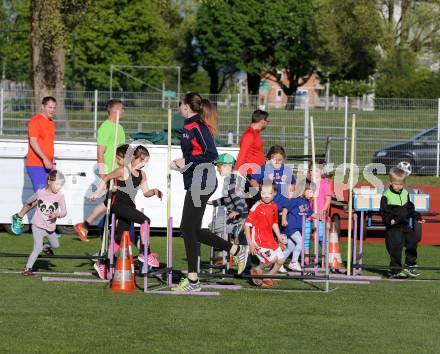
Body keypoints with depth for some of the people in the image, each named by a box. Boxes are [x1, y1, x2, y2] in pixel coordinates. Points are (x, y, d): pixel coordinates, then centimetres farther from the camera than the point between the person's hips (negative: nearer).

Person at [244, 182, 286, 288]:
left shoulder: (274, 207, 5)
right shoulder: (257, 207, -17)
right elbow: (247, 224, -16)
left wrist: (280, 240, 21)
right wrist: (250, 243, -20)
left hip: (270, 239, 7)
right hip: (258, 239, -7)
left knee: (281, 260, 6)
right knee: (272, 259, -16)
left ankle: (267, 279, 22)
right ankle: (257, 270, 10)